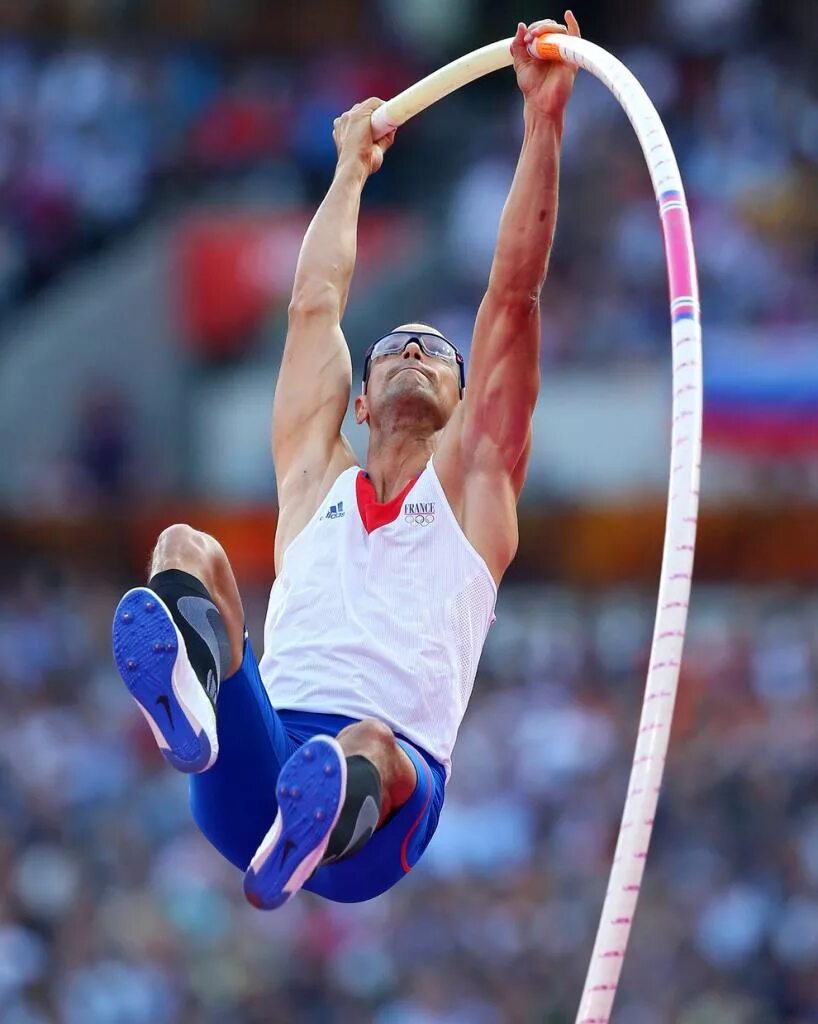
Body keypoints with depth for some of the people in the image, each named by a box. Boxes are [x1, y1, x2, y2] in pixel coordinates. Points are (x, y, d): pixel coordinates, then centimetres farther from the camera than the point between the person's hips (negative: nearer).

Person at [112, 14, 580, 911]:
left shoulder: (470, 481, 25)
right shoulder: (317, 481, 31)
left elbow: (513, 292, 20)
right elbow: (315, 302, 38)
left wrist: (542, 120, 17)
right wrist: (352, 168, 50)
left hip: (394, 781, -2)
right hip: (254, 769, 2)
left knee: (371, 748, -39)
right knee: (186, 550, -22)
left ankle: (324, 824, -76)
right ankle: (185, 699, -58)